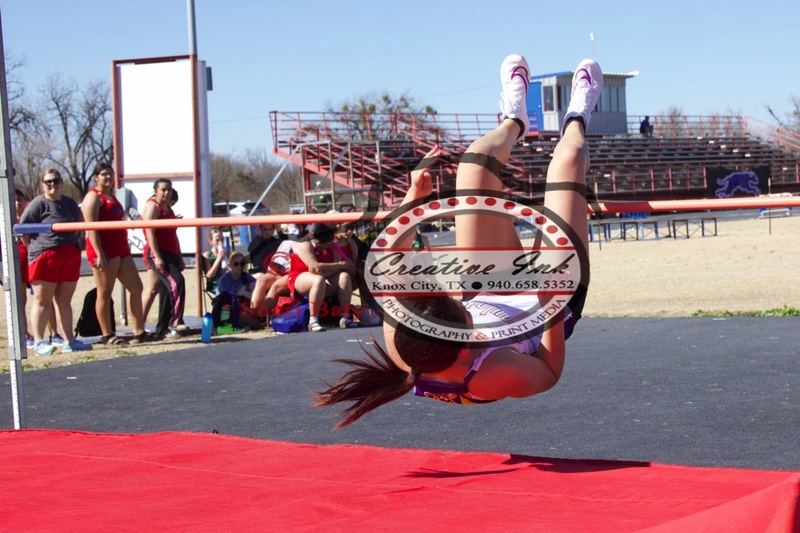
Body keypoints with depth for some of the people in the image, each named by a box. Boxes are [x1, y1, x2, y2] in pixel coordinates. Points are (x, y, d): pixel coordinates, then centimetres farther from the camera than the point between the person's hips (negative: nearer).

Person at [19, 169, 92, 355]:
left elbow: (78, 225, 25)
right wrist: (34, 249, -3)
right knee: (43, 300, -1)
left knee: (64, 301, 10)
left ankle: (70, 340, 14)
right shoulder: (38, 204, -6)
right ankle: (39, 342, 2)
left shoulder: (70, 203, 11)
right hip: (45, 256, -5)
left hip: (70, 256, 5)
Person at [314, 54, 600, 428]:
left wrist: (413, 196, -17)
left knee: (480, 154, 2)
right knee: (567, 161, 4)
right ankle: (576, 120, 46)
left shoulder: (400, 346, -37)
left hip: (489, 295, 4)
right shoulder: (496, 375, -47)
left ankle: (514, 120, 44)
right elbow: (550, 373, -23)